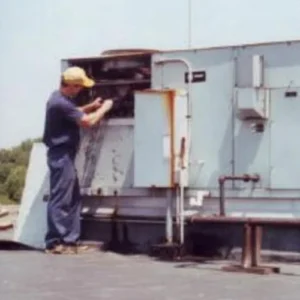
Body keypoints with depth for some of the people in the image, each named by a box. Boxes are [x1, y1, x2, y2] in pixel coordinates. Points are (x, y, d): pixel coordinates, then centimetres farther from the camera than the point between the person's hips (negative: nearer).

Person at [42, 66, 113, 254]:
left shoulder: (61, 98, 11)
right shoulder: (61, 103, -22)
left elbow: (74, 114, 30)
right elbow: (88, 122, -20)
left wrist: (91, 106, 15)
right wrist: (104, 108, -4)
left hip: (65, 155, 11)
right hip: (61, 156, -11)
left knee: (73, 199, 12)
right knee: (60, 200, -8)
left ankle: (70, 240, 16)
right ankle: (54, 243, -5)